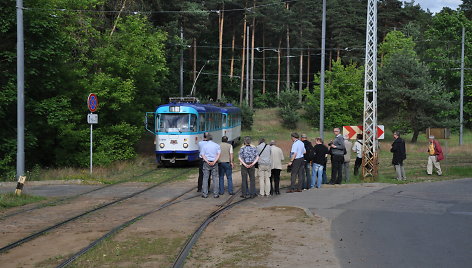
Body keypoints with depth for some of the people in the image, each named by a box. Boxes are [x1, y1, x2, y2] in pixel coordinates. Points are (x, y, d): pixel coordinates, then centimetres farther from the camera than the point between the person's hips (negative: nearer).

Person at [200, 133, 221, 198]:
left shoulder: (205, 145, 1)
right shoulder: (216, 145, 4)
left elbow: (202, 155, -7)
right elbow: (219, 154, -6)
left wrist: (208, 162, -14)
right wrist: (214, 162, -13)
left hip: (206, 163, -1)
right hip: (214, 163, 1)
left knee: (205, 178, 4)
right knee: (215, 178, 4)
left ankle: (204, 194, 1)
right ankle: (215, 194, 1)